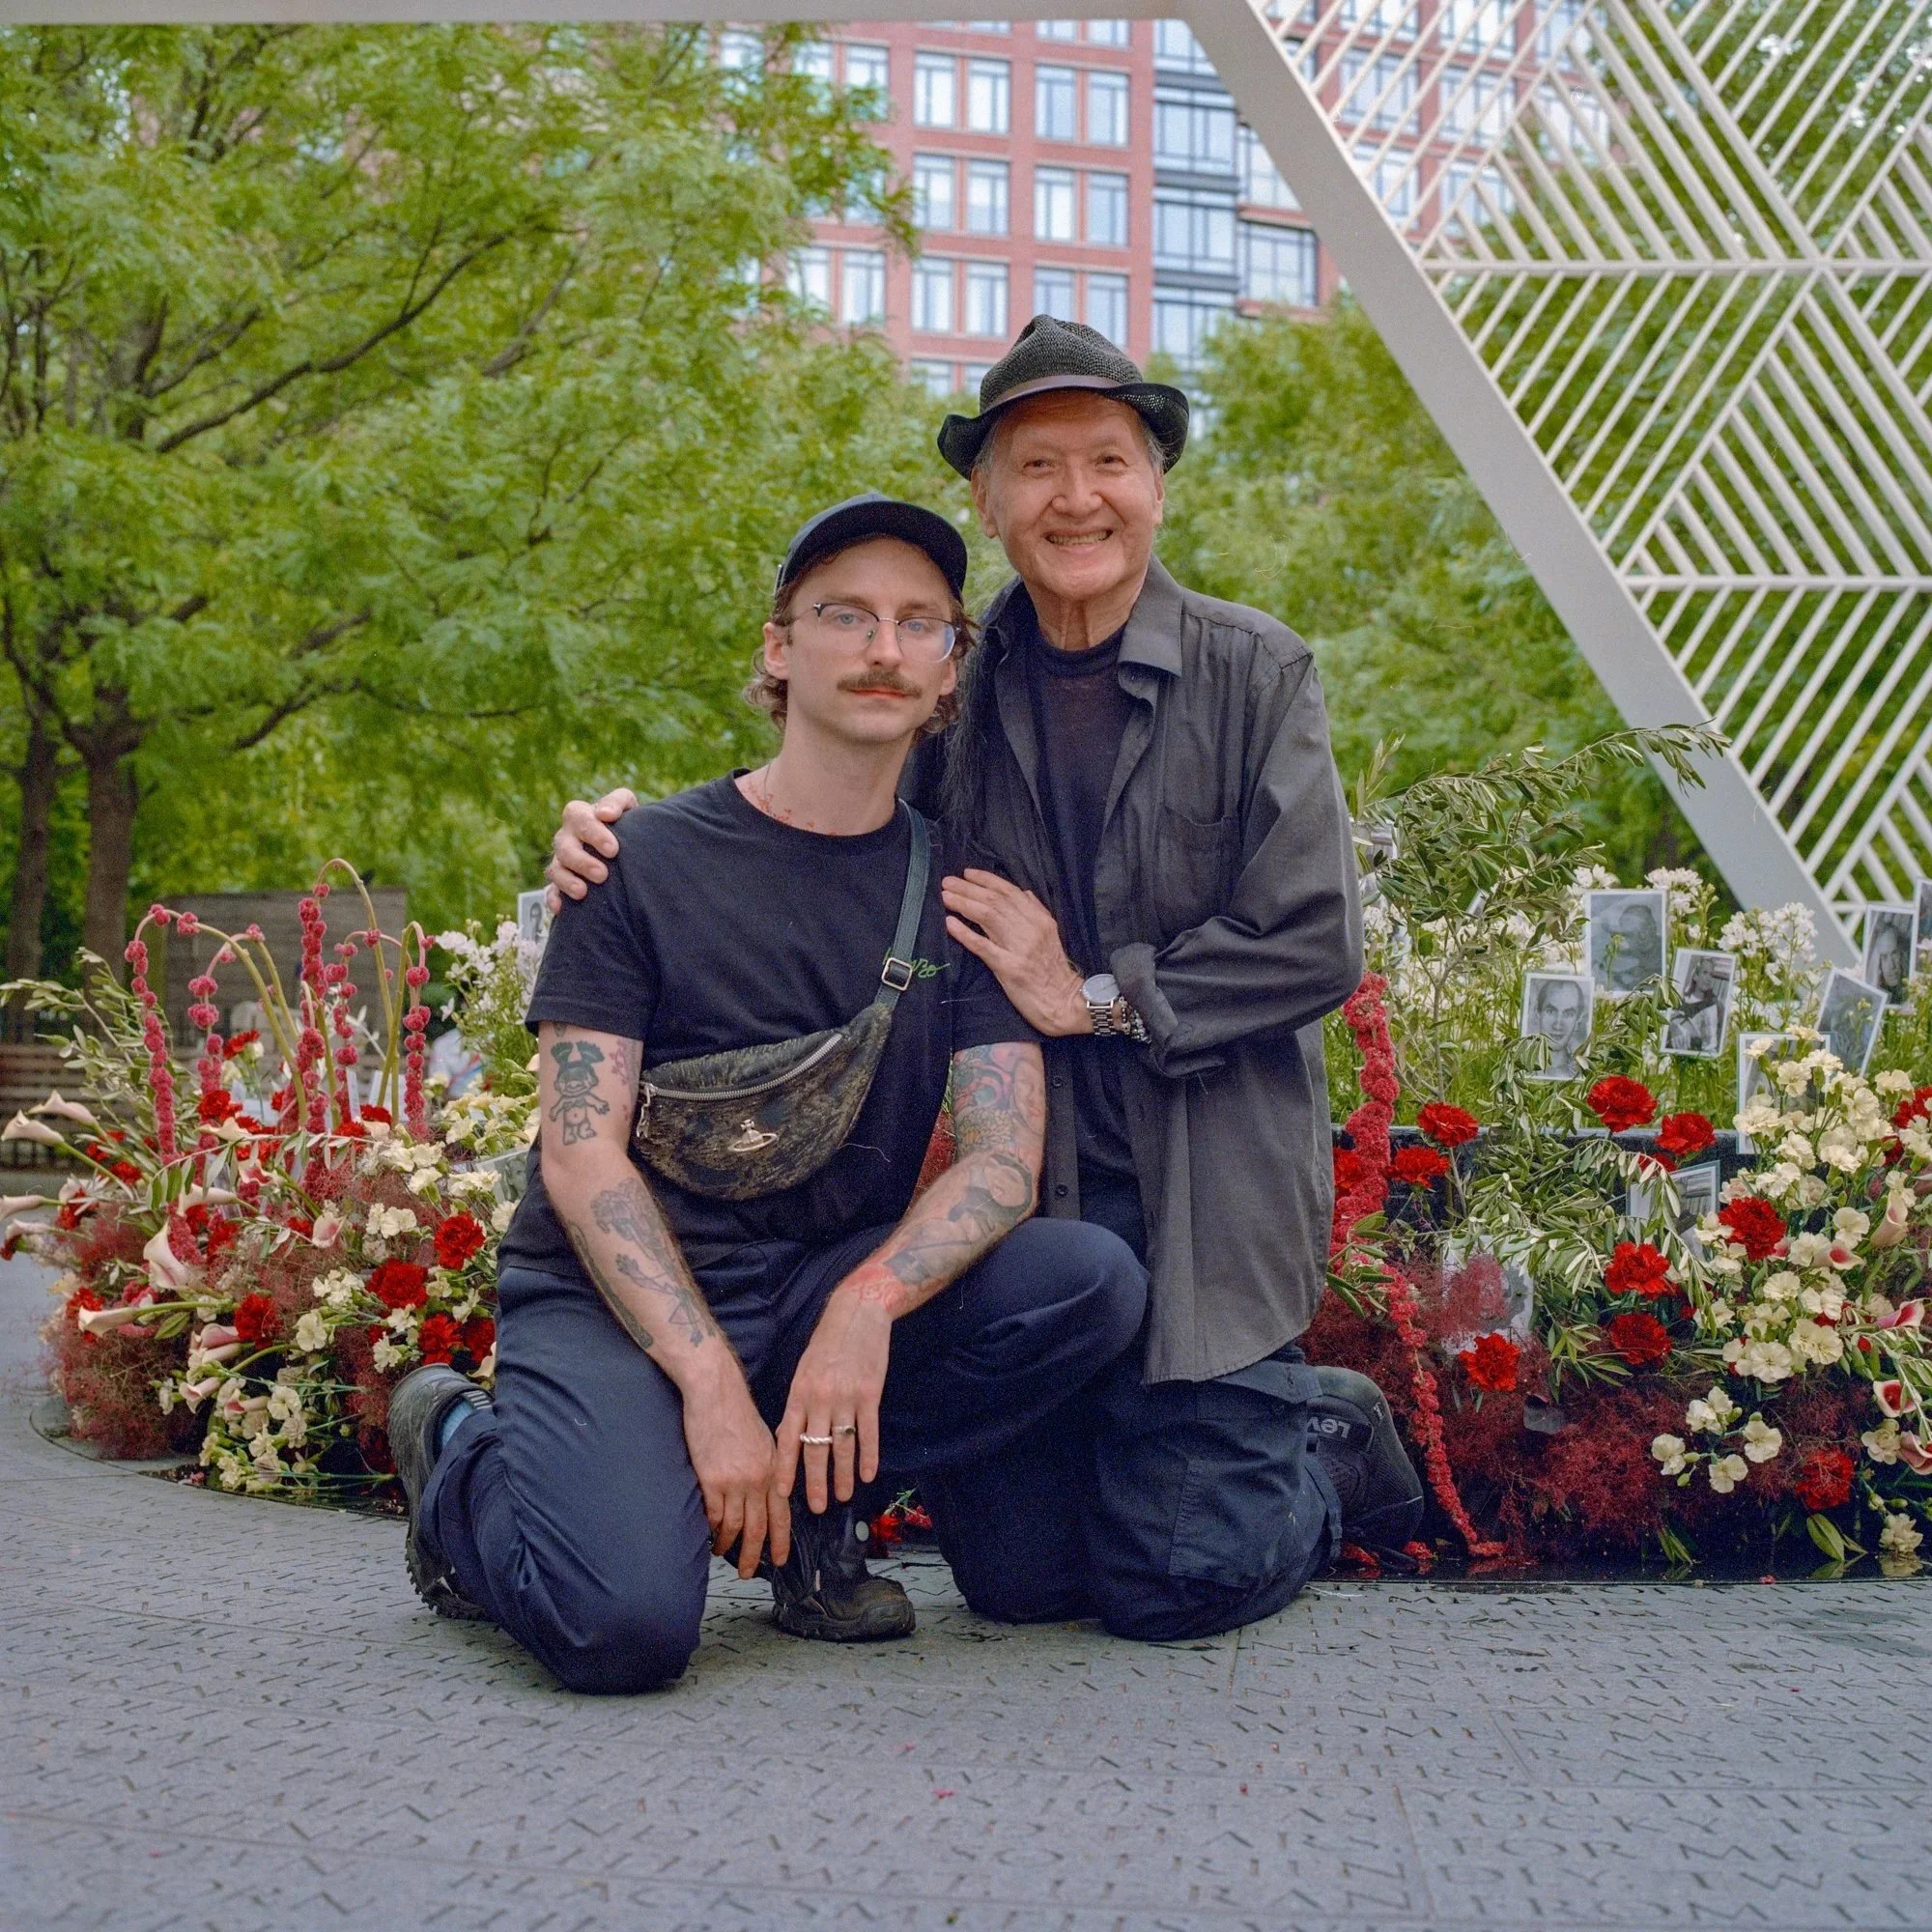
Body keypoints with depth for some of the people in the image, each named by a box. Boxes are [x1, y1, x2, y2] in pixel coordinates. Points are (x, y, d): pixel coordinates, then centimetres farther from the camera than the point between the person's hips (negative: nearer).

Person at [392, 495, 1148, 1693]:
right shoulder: (645, 861, -4)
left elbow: (1005, 1157, -4)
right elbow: (580, 1156, -10)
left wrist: (868, 1302, -25)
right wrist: (709, 1380, -22)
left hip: (822, 1287, 4)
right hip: (616, 1298, -3)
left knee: (1095, 1282, -22)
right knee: (628, 1620, -29)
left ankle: (813, 1509, -4)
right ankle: (464, 1464, 6)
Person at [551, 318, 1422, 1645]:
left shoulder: (1256, 673, -4)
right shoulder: (954, 693, 4)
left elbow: (1313, 946, -9)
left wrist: (1096, 996, -11)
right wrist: (628, 833, -6)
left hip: (1212, 1198, -3)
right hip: (1030, 1194, 3)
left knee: (1181, 1580, -5)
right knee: (1021, 1573, 5)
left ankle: (1332, 1433, 27)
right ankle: (1270, 1416, 31)